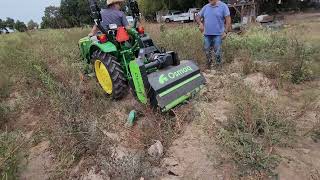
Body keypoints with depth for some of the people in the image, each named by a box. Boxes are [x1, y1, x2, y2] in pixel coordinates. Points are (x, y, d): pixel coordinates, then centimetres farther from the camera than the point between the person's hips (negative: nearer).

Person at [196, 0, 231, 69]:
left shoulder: (223, 6, -2)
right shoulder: (205, 7, 11)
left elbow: (228, 19, -6)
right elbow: (198, 17, 16)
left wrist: (225, 31, -15)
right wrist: (200, 24, -5)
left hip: (218, 34, -4)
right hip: (207, 34, 5)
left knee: (218, 53, -2)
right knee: (207, 52, 11)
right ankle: (208, 67, 26)